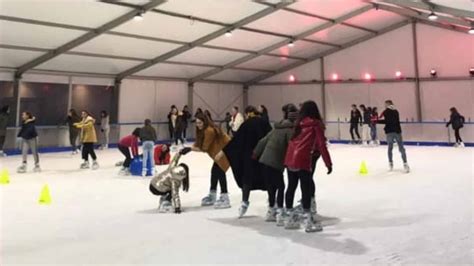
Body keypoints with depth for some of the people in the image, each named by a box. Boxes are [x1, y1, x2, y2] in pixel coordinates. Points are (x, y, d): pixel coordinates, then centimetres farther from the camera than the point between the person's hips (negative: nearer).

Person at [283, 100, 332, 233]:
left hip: (290, 159, 6)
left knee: (291, 187, 13)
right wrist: (328, 163, 0)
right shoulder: (316, 124, 1)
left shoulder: (298, 123, 16)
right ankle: (309, 221, 4)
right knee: (306, 189, 0)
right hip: (302, 160, -6)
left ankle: (290, 218, 24)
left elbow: (293, 141, 14)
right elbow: (321, 145, -4)